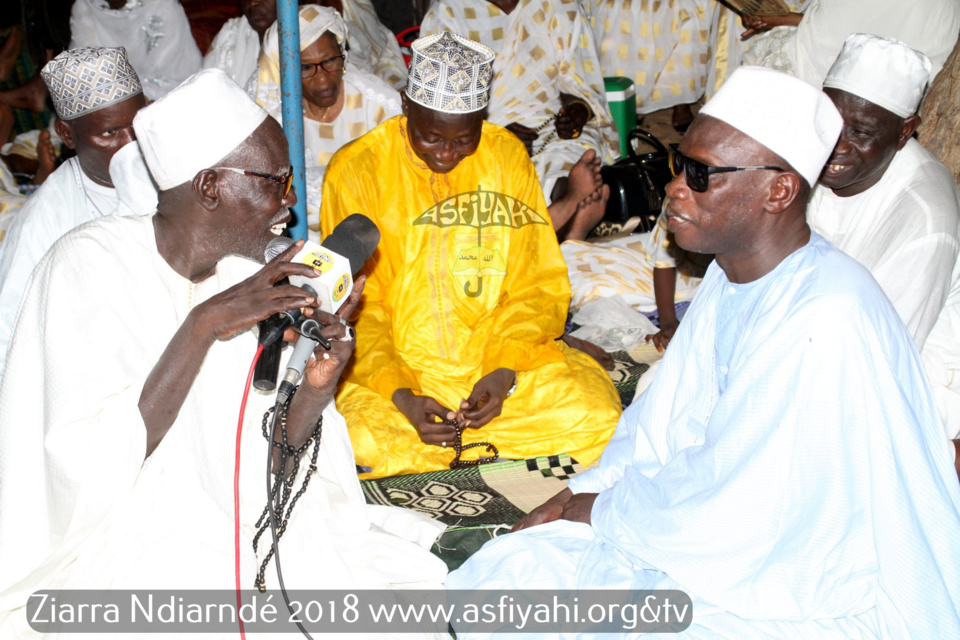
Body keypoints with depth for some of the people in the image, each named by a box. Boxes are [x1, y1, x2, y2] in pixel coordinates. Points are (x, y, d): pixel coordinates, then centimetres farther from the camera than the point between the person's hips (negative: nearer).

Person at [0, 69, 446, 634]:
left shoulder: (246, 275, 2)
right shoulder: (89, 266, -15)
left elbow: (260, 470, 1)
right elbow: (90, 466, -25)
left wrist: (315, 390, -19)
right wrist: (204, 324, -28)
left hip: (223, 532, 5)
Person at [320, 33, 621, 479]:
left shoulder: (507, 155, 3)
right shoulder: (356, 171, -5)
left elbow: (540, 286, 4)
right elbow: (354, 309, -5)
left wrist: (504, 373, -13)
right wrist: (401, 396, -20)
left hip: (501, 357, 2)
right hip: (395, 366, -2)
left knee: (597, 418, -22)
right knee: (357, 443, -33)